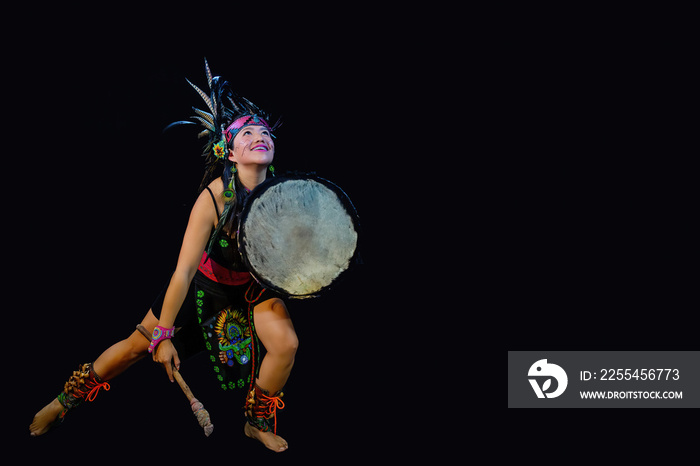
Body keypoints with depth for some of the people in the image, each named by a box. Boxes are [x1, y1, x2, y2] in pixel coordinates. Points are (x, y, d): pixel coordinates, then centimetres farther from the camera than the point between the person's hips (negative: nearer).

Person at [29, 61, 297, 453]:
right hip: (207, 282, -2)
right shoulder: (214, 197, -32)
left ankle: (259, 424, 8)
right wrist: (163, 334, -28)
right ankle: (65, 402, 28)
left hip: (255, 284, 2)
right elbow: (183, 270, -31)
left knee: (286, 342, -21)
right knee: (139, 344, 5)